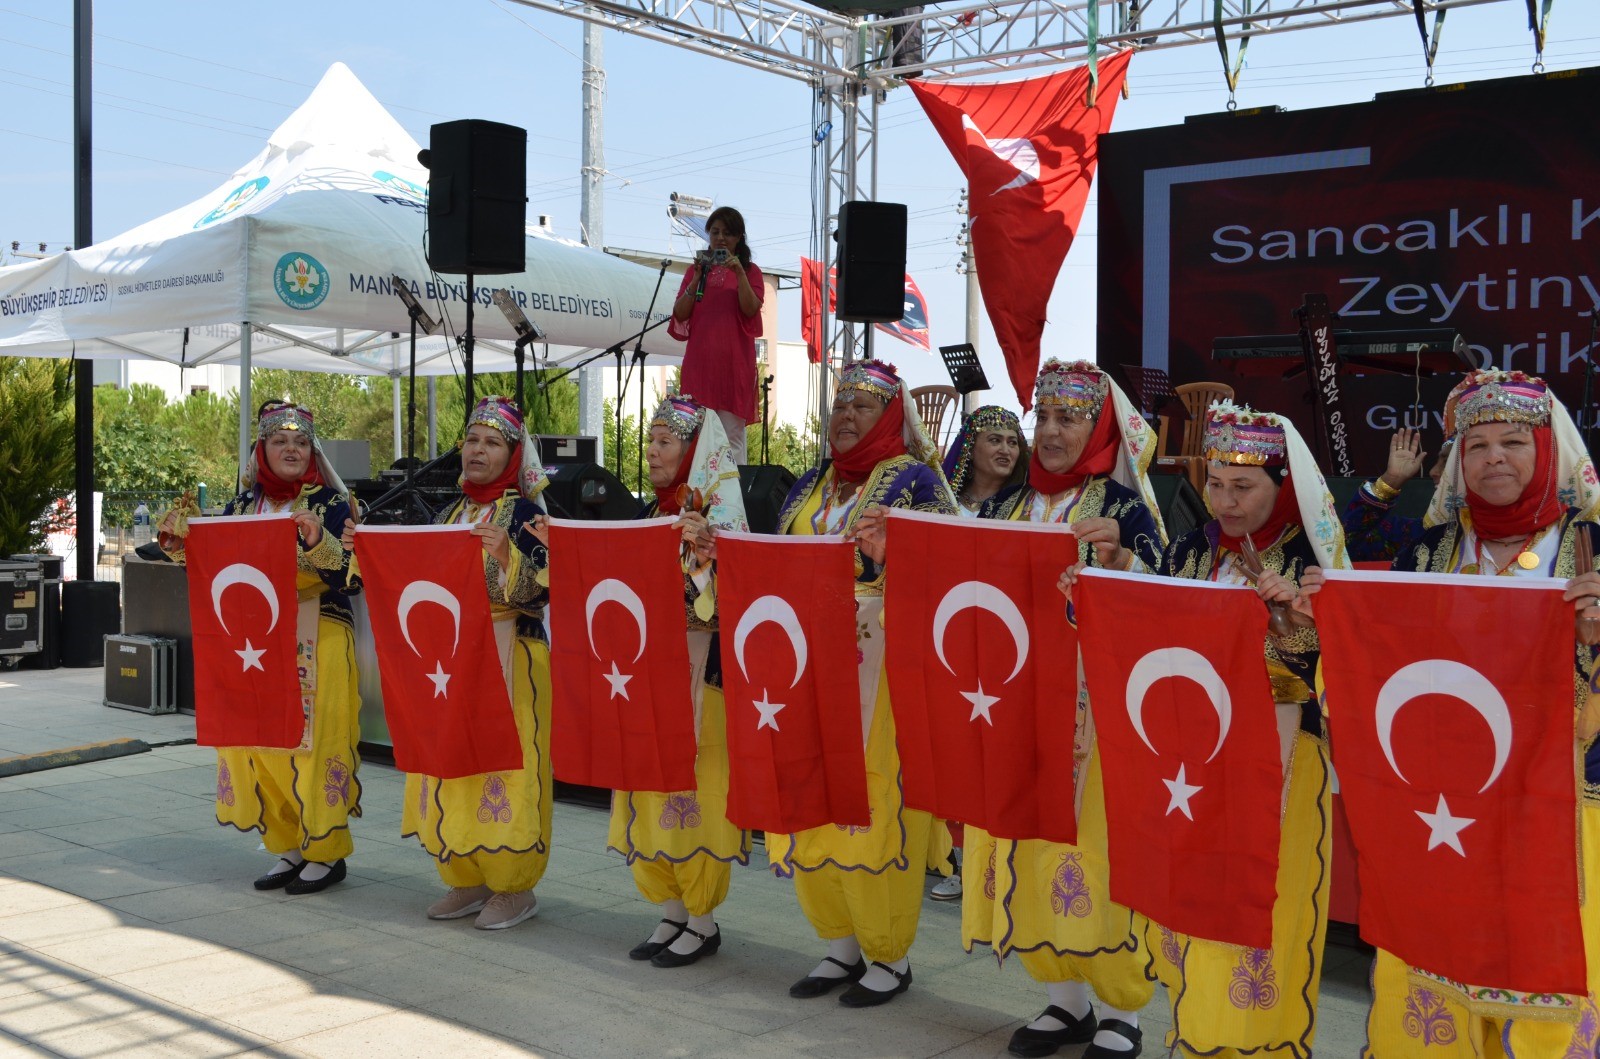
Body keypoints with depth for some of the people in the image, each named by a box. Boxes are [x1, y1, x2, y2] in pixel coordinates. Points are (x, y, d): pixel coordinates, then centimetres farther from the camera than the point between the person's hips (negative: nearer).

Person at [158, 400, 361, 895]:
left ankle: (328, 852, 8)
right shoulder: (243, 505, 11)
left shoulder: (331, 503, -3)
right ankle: (291, 847, 20)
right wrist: (181, 548, -1)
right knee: (262, 742, 7)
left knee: (313, 741, -4)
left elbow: (351, 575, -13)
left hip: (316, 643, -5)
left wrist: (318, 540, -28)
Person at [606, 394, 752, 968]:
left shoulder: (719, 517, -8)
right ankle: (671, 913, 21)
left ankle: (703, 921, 10)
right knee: (648, 795, 9)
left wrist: (702, 552, -33)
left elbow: (722, 602, -18)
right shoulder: (651, 514, 13)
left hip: (698, 675, -7)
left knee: (692, 794, -2)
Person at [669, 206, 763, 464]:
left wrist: (739, 273, -16)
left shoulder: (750, 271, 8)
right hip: (700, 360, 2)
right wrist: (696, 279, -6)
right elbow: (679, 314, 5)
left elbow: (751, 309, -8)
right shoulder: (697, 269, 14)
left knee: (732, 434, -5)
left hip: (734, 361, -2)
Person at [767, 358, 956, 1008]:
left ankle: (890, 957, 13)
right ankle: (842, 946, 24)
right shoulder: (811, 485, 17)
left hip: (882, 669, -6)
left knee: (875, 808, -3)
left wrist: (888, 555, -27)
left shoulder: (913, 480, -2)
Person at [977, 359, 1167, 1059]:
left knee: (1094, 845, -3)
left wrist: (1117, 560, -31)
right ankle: (1063, 996, 21)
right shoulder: (1008, 506, 12)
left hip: (1095, 710, -5)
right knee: (1023, 848, 6)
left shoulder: (1124, 509, -3)